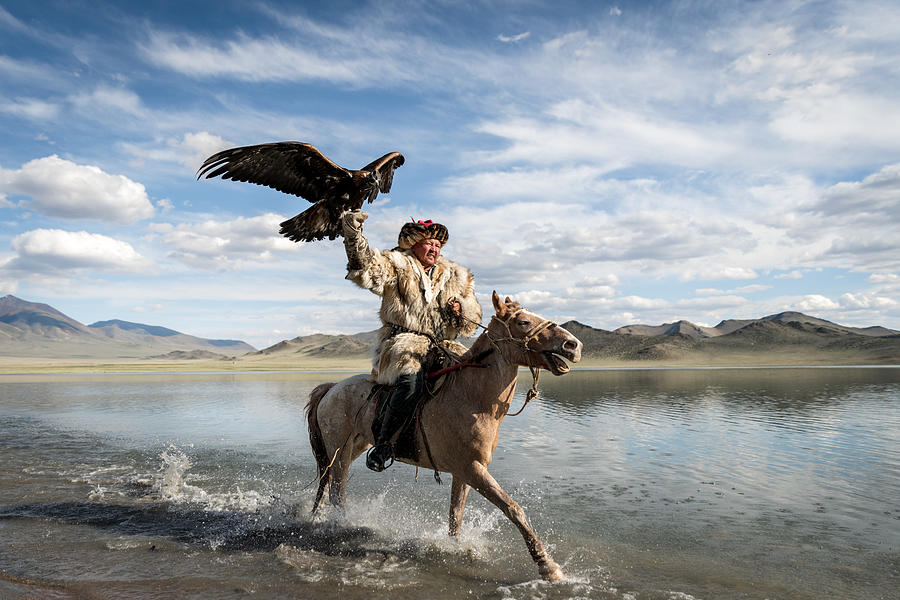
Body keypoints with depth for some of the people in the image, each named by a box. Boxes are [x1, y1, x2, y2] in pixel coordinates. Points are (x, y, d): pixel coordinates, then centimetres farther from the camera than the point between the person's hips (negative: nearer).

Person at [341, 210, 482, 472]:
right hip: (403, 342, -5)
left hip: (442, 345, 6)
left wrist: (461, 311, 0)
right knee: (412, 381, -35)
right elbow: (366, 269, -13)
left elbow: (472, 322, 23)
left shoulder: (455, 278, 20)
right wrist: (353, 234, -26)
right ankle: (383, 442, -18)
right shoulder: (397, 266, 6)